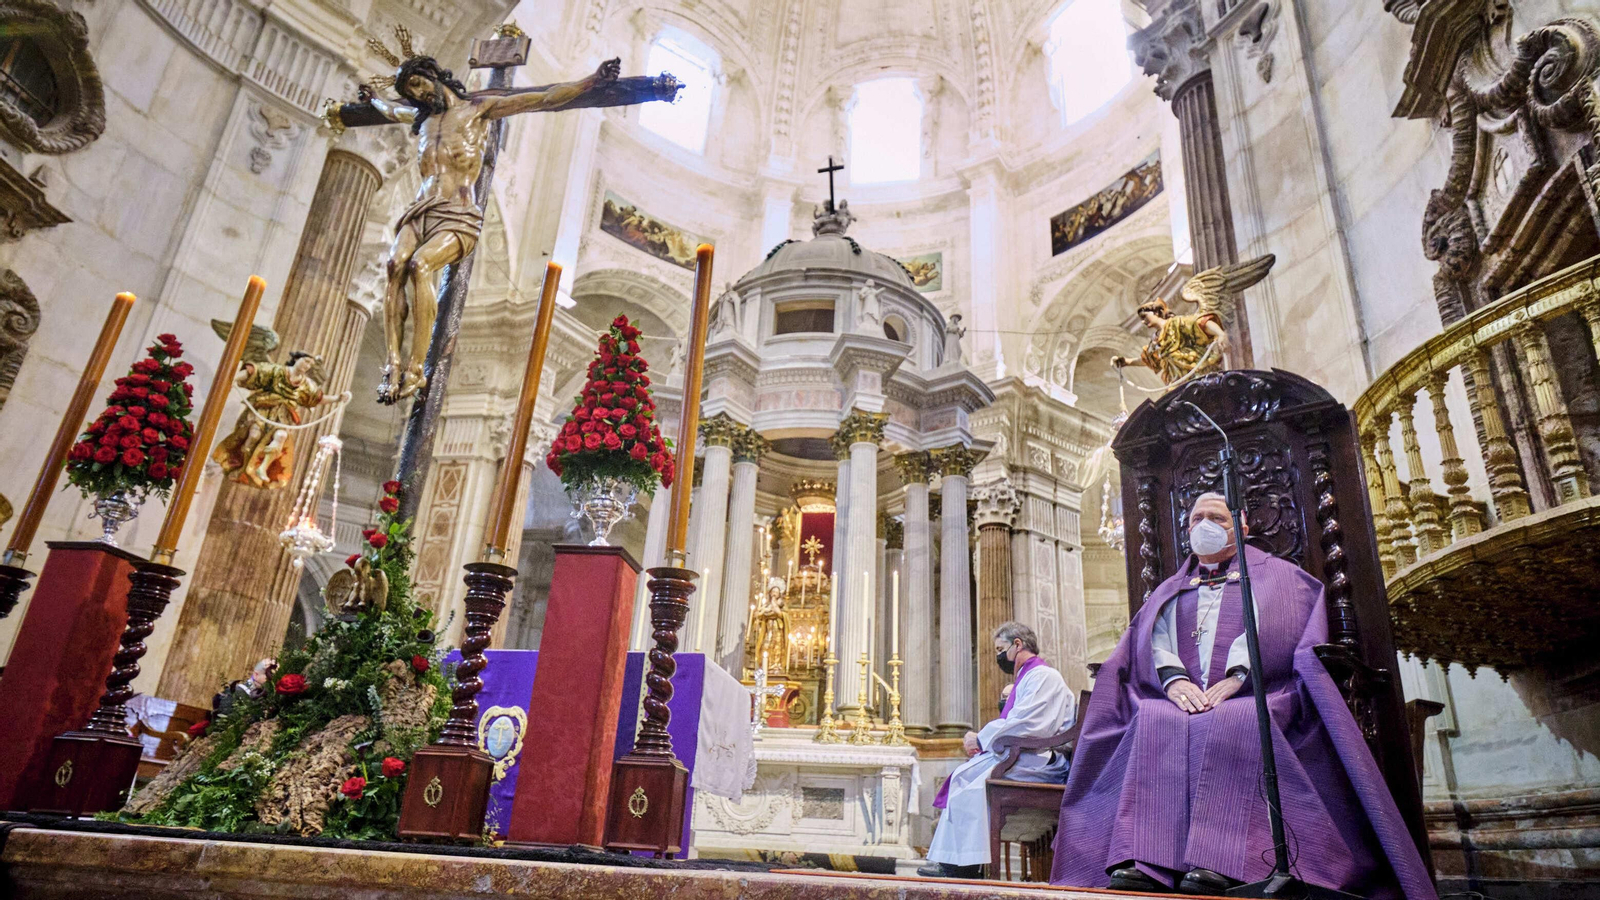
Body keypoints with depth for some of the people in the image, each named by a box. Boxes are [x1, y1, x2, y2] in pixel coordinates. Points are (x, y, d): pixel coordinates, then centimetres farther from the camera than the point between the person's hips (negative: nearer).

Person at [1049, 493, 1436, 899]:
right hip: (1182, 698, 3)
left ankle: (1218, 864, -47)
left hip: (1250, 699, -2)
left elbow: (1267, 625, 0)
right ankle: (1143, 864, -42)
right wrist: (1173, 678, -13)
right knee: (1152, 723, -32)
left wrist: (1237, 674, -19)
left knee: (1232, 723, -38)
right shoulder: (1172, 588, 30)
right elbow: (1155, 634, 10)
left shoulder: (1272, 575, 21)